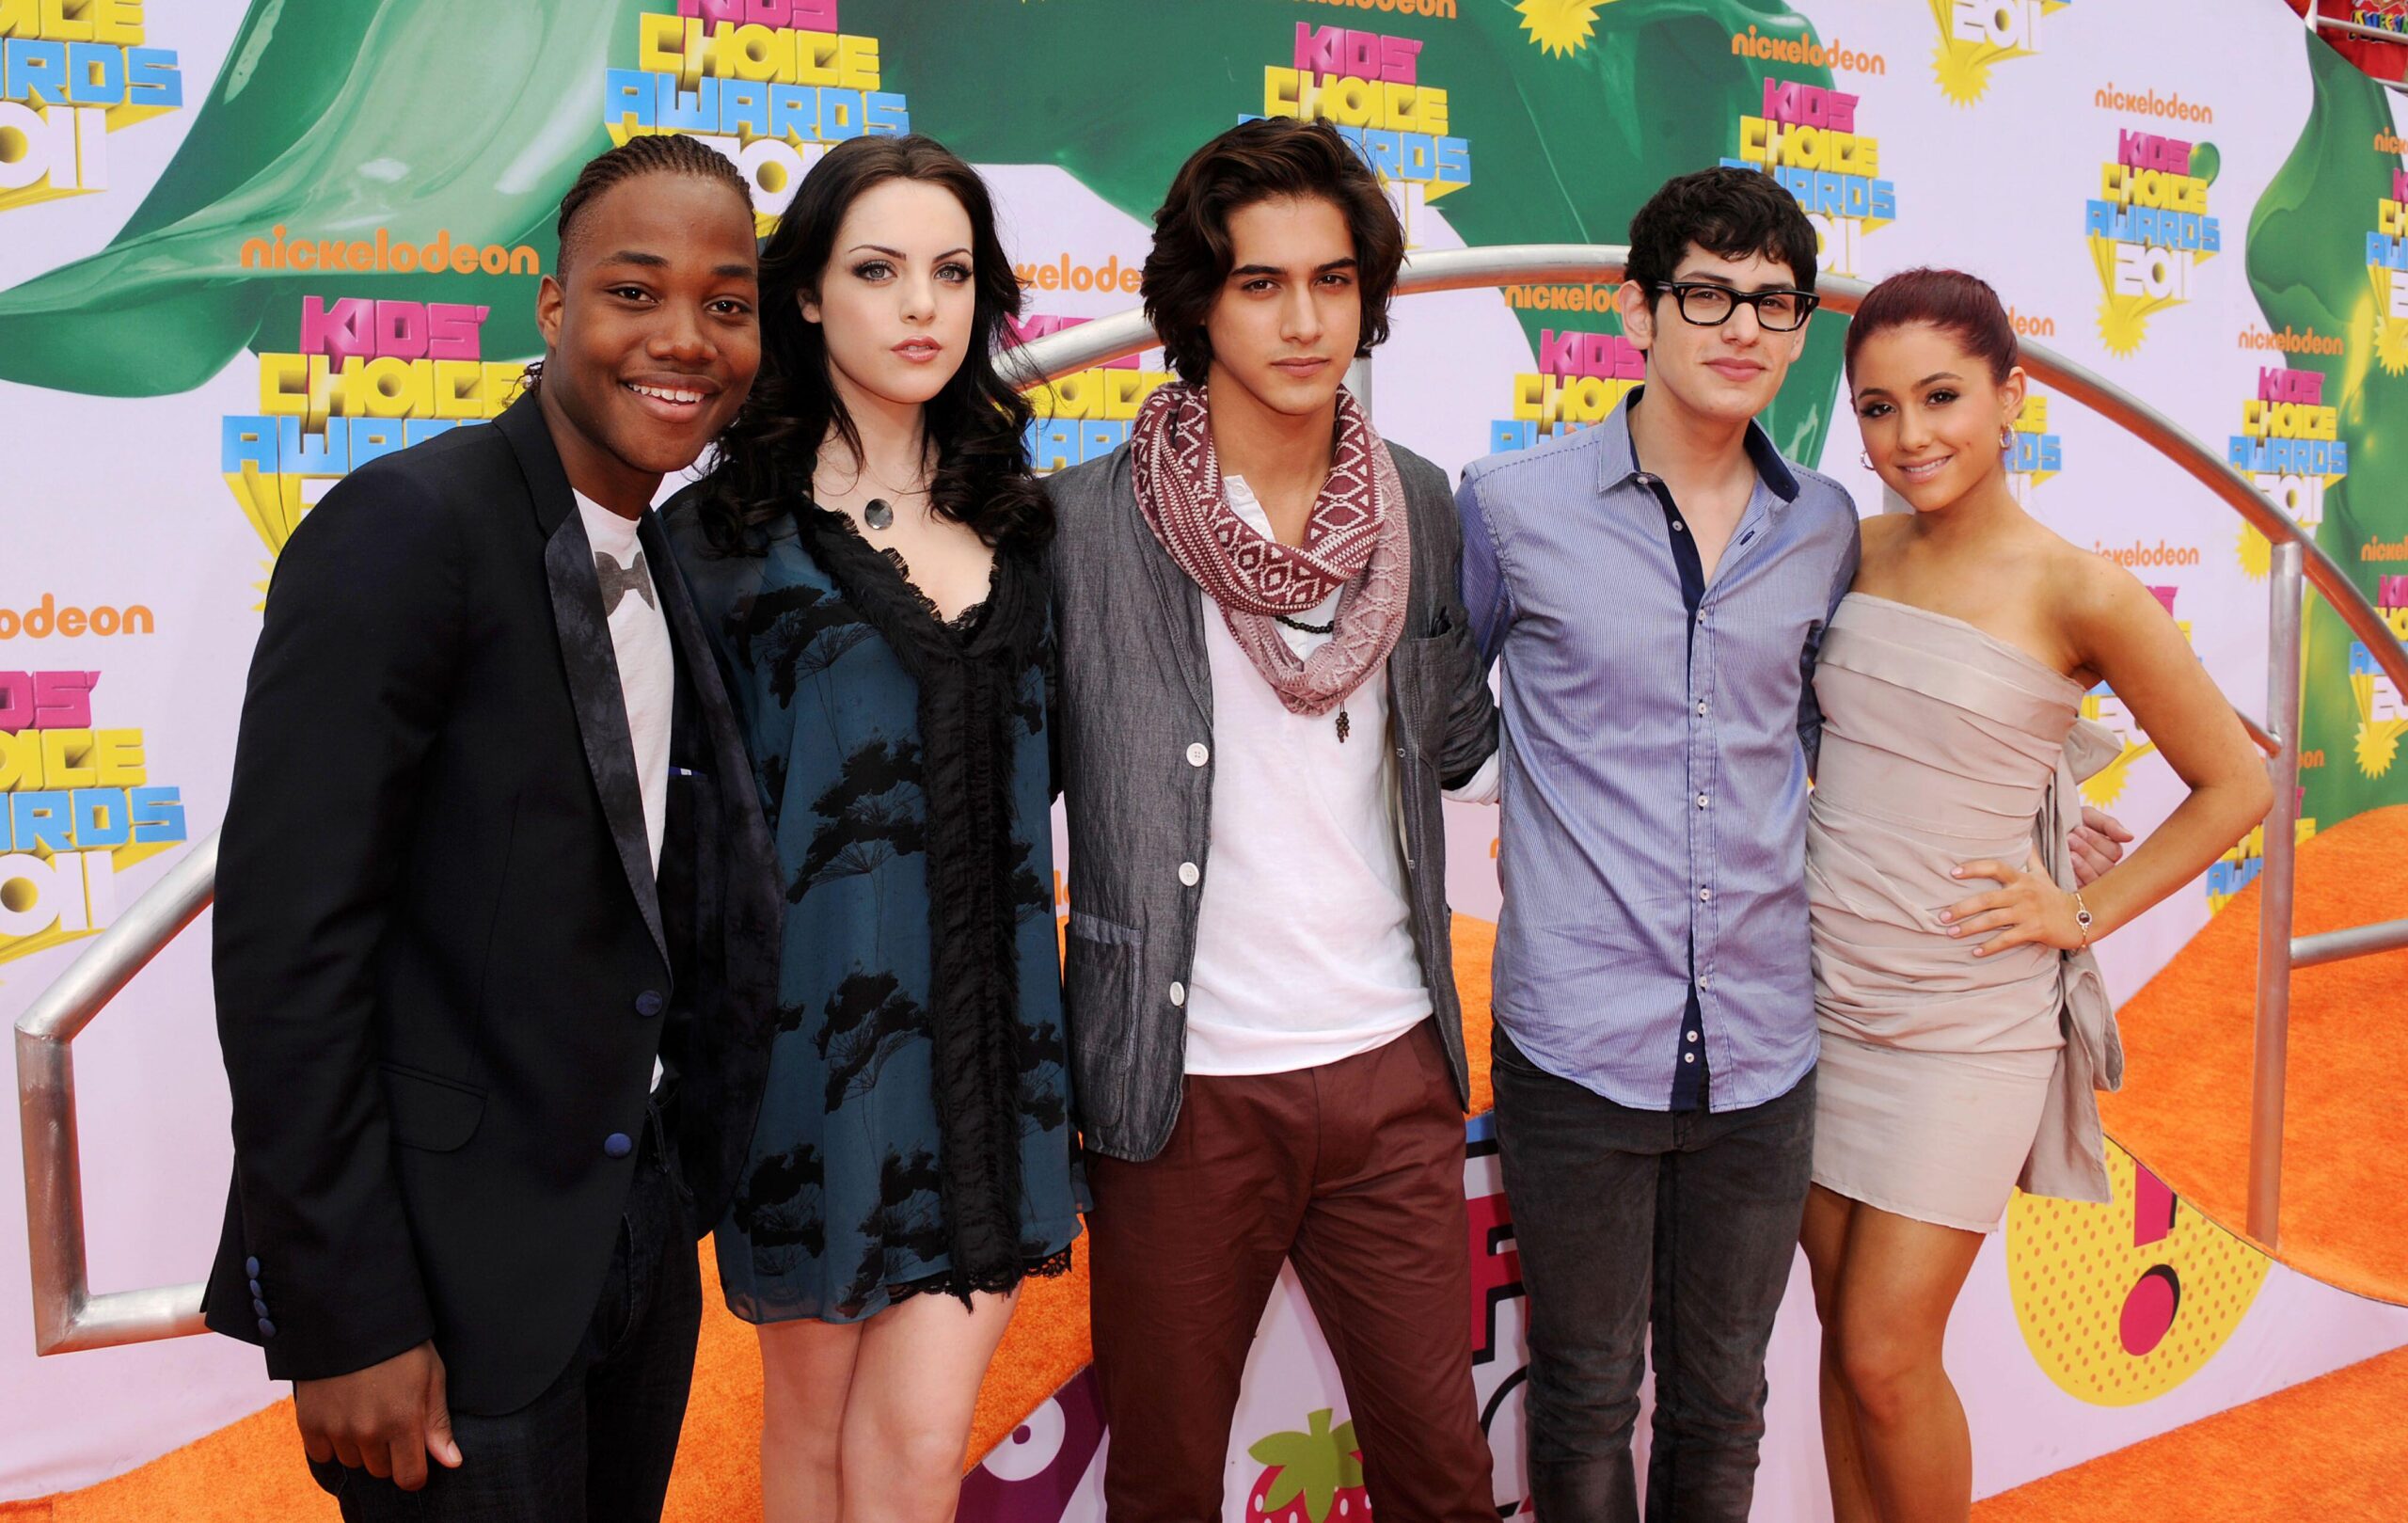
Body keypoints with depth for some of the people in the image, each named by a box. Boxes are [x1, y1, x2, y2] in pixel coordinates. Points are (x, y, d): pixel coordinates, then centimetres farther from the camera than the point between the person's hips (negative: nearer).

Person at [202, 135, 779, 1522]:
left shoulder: (669, 574, 8)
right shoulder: (406, 528, -16)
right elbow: (286, 940, -19)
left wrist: (691, 1186, 8)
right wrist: (343, 1323, -18)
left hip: (638, 1248, 7)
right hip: (456, 1285, -7)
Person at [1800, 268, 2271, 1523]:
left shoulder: (2078, 594, -11)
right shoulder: (1852, 550, 2)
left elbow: (2235, 783, -1)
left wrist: (2082, 912, -6)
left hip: (1965, 1022, -4)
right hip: (1819, 994, 4)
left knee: (1886, 1358, 0)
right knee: (1843, 1330, 13)